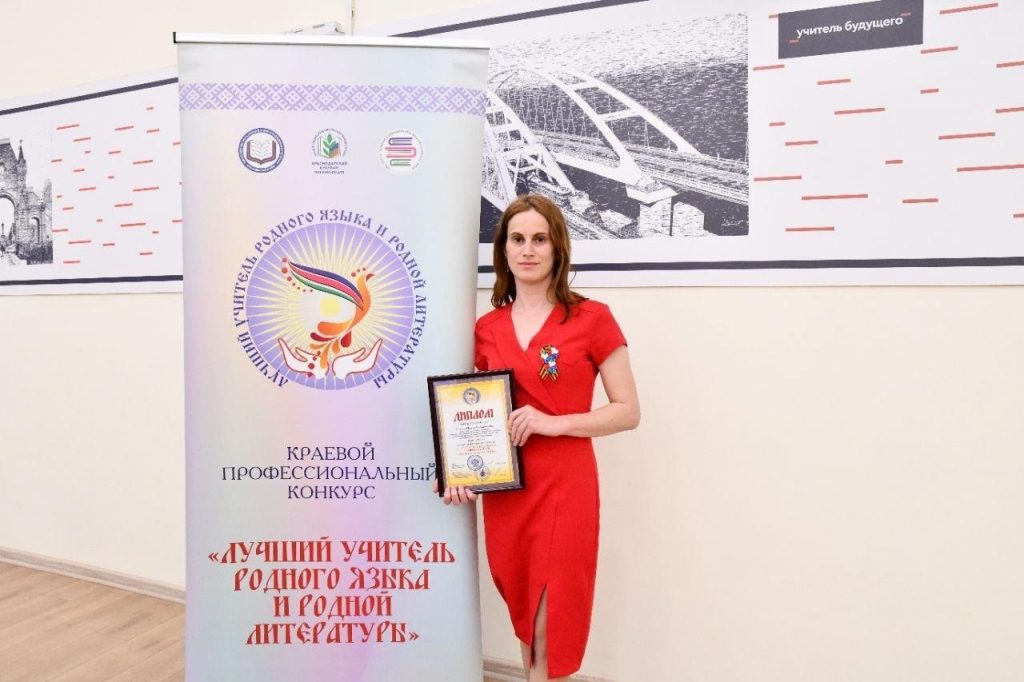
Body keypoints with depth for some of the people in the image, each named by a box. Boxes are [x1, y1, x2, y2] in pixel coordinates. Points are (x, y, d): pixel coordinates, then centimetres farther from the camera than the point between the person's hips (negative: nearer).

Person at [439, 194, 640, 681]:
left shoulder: (592, 318, -5)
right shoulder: (487, 327, 7)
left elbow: (628, 411, -5)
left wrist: (553, 422, -17)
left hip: (565, 488, -4)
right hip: (503, 491, 4)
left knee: (553, 630, 4)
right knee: (525, 620, 18)